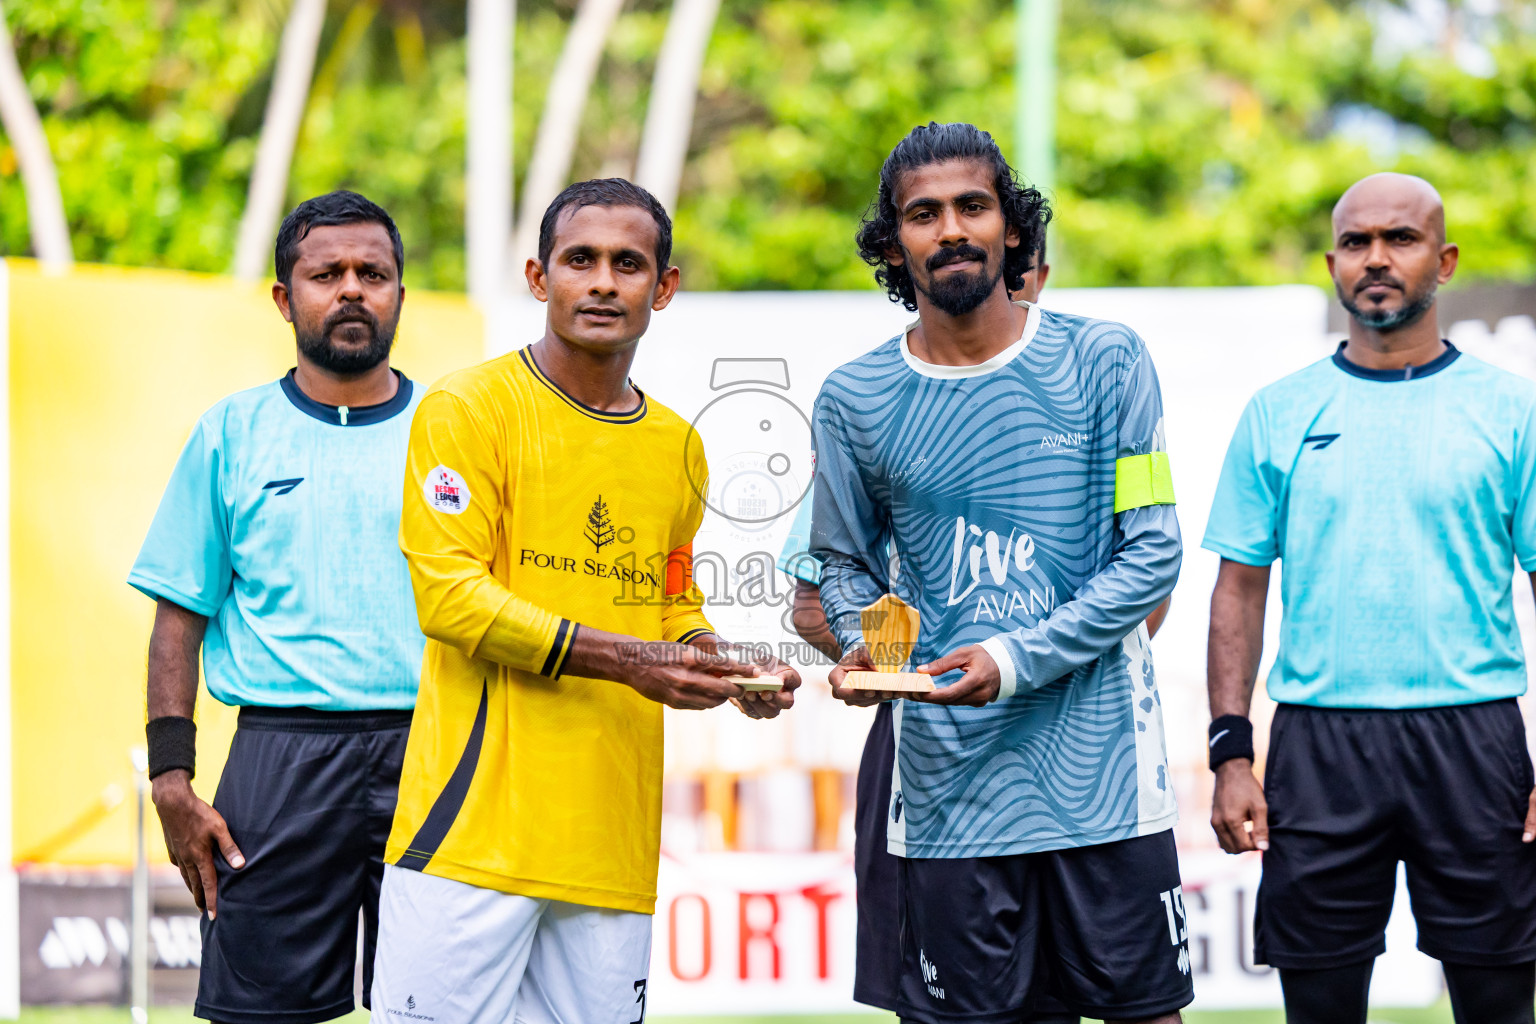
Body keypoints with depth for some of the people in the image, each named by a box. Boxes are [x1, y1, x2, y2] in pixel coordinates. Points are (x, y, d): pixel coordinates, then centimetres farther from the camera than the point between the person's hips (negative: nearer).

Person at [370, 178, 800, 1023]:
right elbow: (448, 594, -11)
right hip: (477, 828, -6)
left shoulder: (676, 447, 17)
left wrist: (726, 671, 5)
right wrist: (621, 658, -17)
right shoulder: (471, 408, -2)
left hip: (614, 841, 6)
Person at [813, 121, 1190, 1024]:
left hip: (1101, 772, -1)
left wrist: (1018, 661, -14)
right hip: (947, 782, 1)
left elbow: (1153, 555, -3)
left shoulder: (1103, 363, 0)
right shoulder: (855, 400, 6)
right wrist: (863, 649, -4)